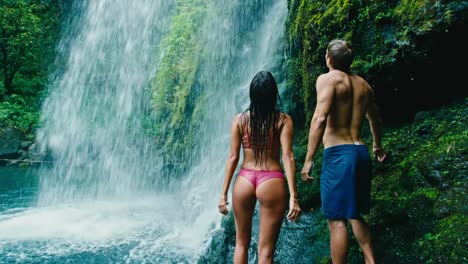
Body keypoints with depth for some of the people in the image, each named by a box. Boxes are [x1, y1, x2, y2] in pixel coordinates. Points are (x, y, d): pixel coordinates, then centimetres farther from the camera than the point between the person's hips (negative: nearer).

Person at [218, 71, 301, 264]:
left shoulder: (239, 119, 2)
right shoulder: (283, 120, -1)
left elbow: (233, 157, -1)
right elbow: (287, 157, -10)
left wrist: (223, 193, 4)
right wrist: (293, 196, -11)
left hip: (244, 180, 2)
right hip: (272, 182, -2)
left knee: (241, 243, 20)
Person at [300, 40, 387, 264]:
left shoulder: (327, 78, -5)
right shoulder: (363, 84, 16)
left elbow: (320, 118, -20)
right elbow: (375, 119, 29)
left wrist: (308, 159, -19)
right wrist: (377, 146, 46)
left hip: (338, 153, -7)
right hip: (361, 152, 7)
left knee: (336, 220, -1)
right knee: (355, 215, 21)